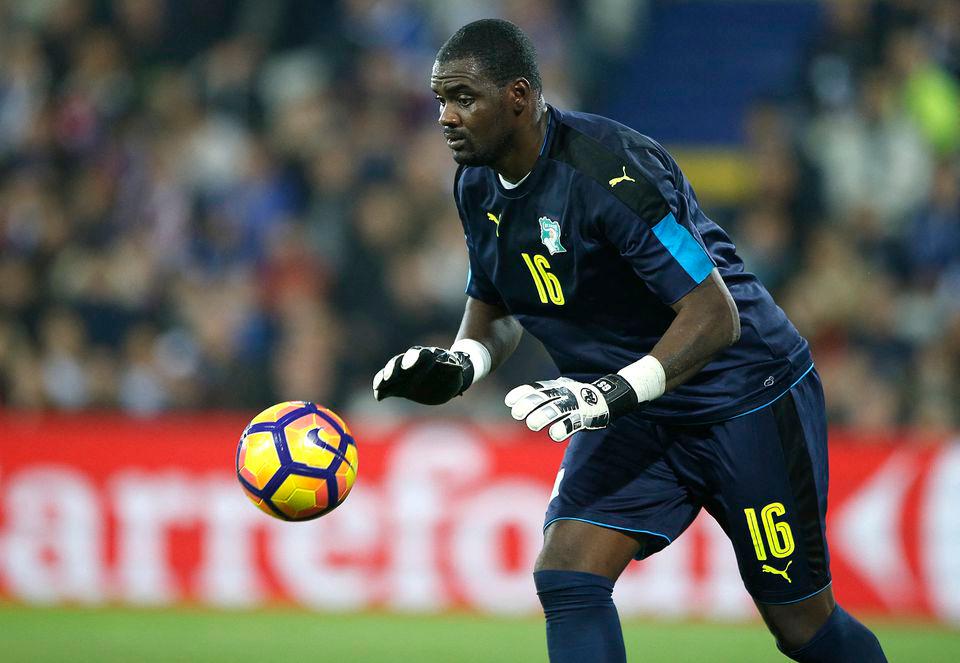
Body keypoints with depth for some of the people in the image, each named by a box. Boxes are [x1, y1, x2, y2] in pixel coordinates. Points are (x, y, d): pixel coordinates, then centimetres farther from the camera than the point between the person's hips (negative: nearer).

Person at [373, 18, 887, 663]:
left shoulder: (609, 169, -28)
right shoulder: (477, 187, -2)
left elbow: (715, 313, -29)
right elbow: (496, 307, 14)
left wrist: (614, 391, -39)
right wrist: (459, 365, -8)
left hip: (743, 397, -7)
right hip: (633, 418, 7)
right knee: (567, 580, -16)